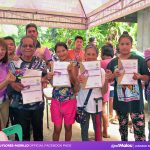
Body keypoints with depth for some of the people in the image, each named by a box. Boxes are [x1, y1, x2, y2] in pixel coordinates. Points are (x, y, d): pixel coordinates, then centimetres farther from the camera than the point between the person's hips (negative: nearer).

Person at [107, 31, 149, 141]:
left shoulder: (139, 60, -4)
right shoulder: (113, 62, 2)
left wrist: (139, 76, -19)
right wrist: (114, 75, -14)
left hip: (136, 100, -2)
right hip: (120, 100, 3)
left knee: (139, 129, -4)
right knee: (123, 126, 19)